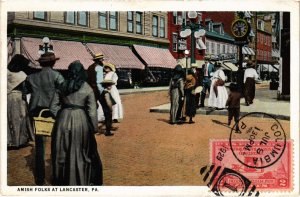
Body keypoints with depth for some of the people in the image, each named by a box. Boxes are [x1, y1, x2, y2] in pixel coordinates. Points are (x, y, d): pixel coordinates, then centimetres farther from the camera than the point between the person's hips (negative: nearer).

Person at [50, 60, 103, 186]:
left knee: (62, 152, 15)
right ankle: (81, 181, 20)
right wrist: (94, 128, 3)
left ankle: (61, 181, 28)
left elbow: (53, 107, 4)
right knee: (80, 152, 11)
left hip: (63, 120, 3)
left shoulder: (62, 86, 4)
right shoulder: (87, 89, -4)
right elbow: (92, 111, -5)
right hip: (80, 121, -2)